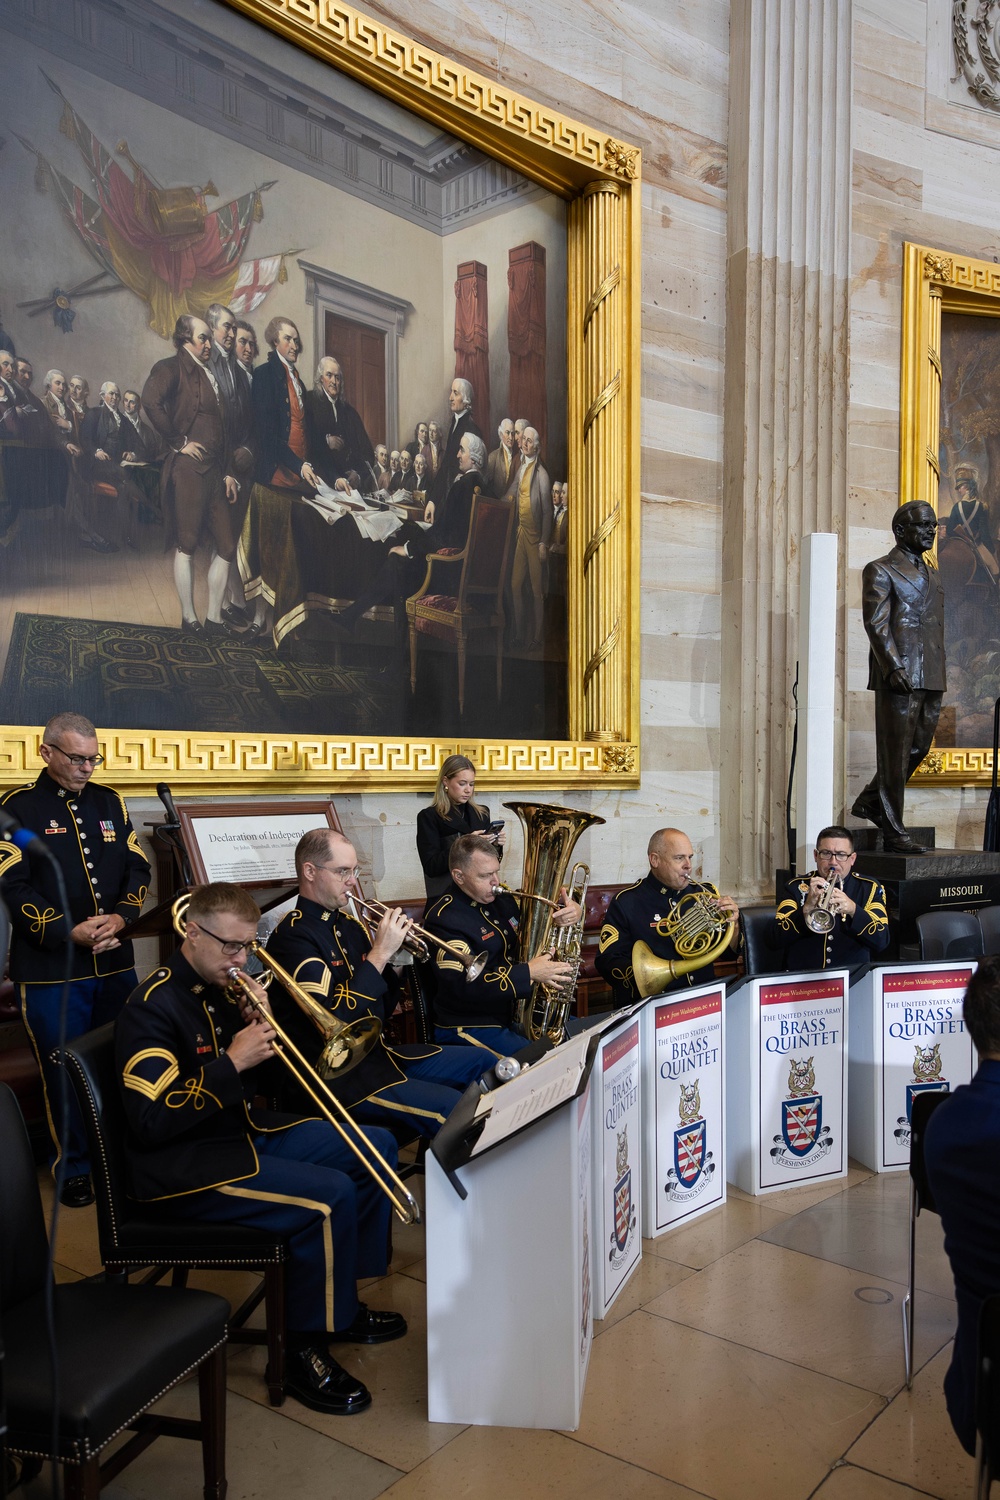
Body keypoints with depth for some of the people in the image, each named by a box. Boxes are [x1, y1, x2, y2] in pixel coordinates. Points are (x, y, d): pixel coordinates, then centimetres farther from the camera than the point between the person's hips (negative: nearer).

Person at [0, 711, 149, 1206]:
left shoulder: (109, 803, 9)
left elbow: (137, 869, 8)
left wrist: (120, 917, -11)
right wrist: (70, 932, -19)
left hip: (115, 962, 4)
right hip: (52, 969, -4)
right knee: (65, 1072, 6)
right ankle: (75, 1167, 24)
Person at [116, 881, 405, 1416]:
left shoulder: (218, 988, 8)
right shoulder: (154, 1006, -18)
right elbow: (152, 1121, -25)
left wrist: (259, 1026, -6)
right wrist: (232, 1062, -26)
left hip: (246, 1133, 10)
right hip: (185, 1168, -9)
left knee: (376, 1148, 6)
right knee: (329, 1197, -27)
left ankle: (339, 1300, 18)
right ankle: (304, 1348, -6)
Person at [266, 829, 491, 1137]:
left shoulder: (348, 924, 10)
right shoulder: (293, 935, -15)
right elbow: (334, 1019, -25)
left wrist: (394, 948, -2)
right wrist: (380, 953, -20)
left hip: (377, 1050, 9)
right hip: (335, 1074, -9)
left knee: (482, 1064, 8)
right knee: (454, 1110, -24)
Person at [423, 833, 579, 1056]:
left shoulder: (502, 899, 7)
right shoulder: (444, 919, -17)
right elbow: (464, 984, -27)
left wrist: (570, 912, -8)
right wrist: (529, 973, -29)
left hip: (517, 1011, 9)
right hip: (472, 1027, -8)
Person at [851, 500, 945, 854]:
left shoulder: (932, 575, 23)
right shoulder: (880, 570, -1)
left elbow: (936, 626, 23)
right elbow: (876, 622, -11)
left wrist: (939, 675, 16)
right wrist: (894, 667, -20)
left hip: (931, 678, 8)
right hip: (899, 676, -8)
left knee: (919, 747, 11)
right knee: (895, 754, -4)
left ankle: (870, 802, 27)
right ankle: (893, 832, 2)